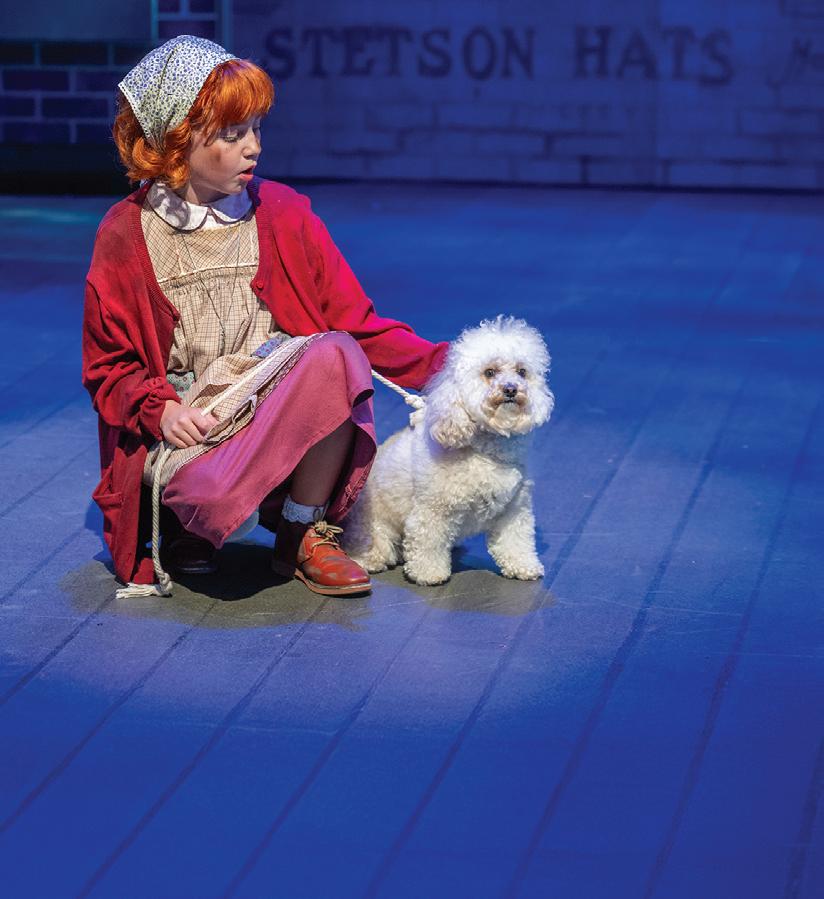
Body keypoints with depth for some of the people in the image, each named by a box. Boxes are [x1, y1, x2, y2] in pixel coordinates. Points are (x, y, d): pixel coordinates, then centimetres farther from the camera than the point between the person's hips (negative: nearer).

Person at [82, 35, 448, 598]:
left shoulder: (284, 213, 3)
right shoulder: (125, 235, 0)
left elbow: (357, 324, 1)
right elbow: (109, 365, 5)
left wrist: (440, 364, -13)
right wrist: (161, 409, -15)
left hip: (283, 409, 2)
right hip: (185, 423, -2)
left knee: (334, 356, -32)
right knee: (215, 490, -38)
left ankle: (303, 536, -11)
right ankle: (189, 519, 4)